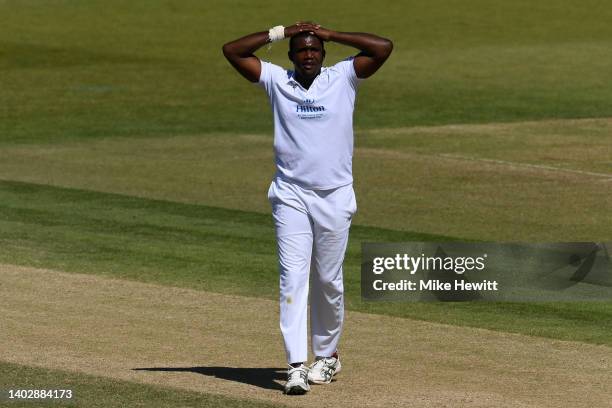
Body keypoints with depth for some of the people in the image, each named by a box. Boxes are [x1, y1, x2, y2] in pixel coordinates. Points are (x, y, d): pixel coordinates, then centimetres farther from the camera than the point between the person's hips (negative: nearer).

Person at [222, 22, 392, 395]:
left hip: (335, 197, 0)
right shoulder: (277, 80, 6)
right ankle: (297, 366, -15)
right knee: (293, 277, -10)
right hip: (291, 196, 0)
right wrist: (278, 33, 0)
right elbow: (232, 51, 2)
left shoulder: (344, 78, 4)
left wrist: (331, 34, -3)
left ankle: (327, 356, 25)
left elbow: (384, 48, -6)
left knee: (329, 281, 8)